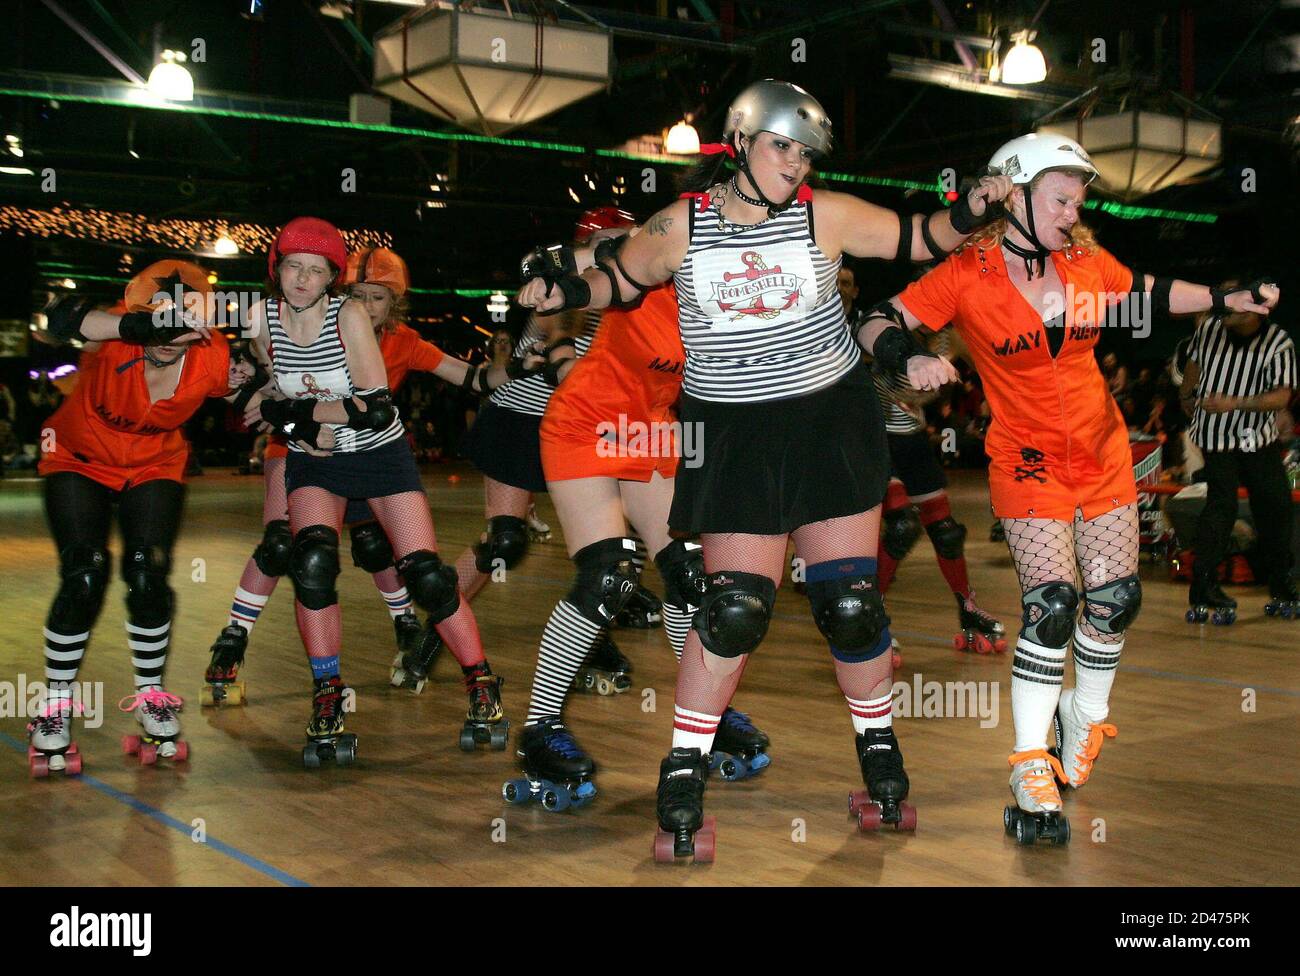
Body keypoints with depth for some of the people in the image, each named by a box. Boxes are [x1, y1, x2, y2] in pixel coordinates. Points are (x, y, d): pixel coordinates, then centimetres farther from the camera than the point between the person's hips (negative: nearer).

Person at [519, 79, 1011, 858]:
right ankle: (683, 776, 9)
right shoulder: (681, 225, -2)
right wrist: (562, 292, -8)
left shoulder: (825, 215, -2)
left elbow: (921, 240, 3)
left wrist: (972, 210, -16)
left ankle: (880, 753, 24)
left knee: (850, 602, 2)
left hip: (831, 420, 1)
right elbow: (620, 280, 11)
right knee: (734, 607, -6)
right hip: (732, 434, -1)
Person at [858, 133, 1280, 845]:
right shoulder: (966, 275, -14)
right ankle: (1030, 766, -3)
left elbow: (1150, 295, 16)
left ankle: (1085, 720, 34)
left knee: (1114, 599, 8)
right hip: (1027, 460, -5)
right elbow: (880, 324, -14)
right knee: (1049, 608, -15)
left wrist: (1231, 299, 8)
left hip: (1102, 452, 5)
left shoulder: (1085, 262, -1)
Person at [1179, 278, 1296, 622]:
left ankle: (1281, 588, 22)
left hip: (1261, 438, 1)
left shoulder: (1279, 343, -13)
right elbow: (1195, 362, 14)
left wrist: (1235, 403, -29)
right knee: (1222, 504, -14)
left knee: (1278, 508, 4)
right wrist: (1187, 395, 23)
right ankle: (1204, 589, -13)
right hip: (1217, 436, -1)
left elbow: (1282, 396, -19)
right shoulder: (1208, 328, -6)